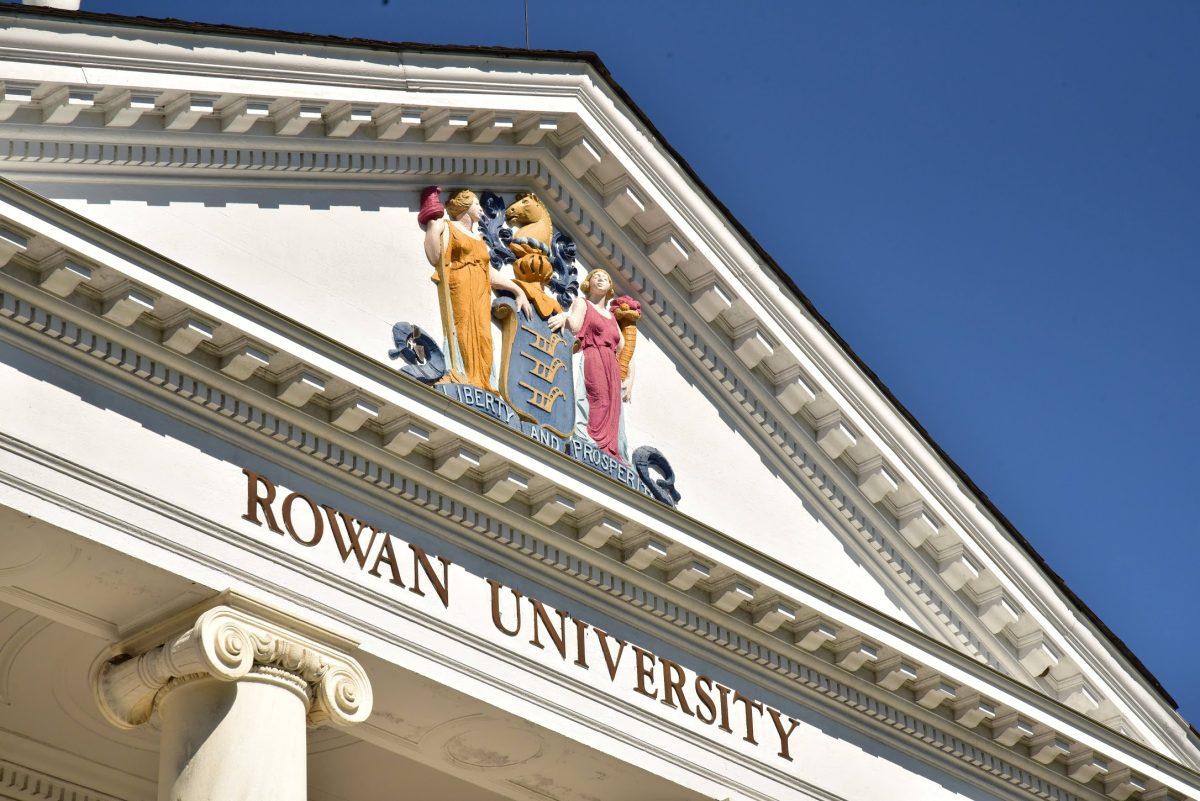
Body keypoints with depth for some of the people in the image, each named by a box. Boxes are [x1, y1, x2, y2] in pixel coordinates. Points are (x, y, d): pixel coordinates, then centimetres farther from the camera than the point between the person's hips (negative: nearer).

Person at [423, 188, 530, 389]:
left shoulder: (478, 239, 31)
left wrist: (518, 290, 25)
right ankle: (459, 375, -26)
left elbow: (491, 274, 29)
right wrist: (434, 229, -13)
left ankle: (479, 382, -11)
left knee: (481, 337, -7)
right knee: (459, 330, -17)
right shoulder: (447, 228, 9)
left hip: (480, 295, 6)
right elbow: (436, 259, -7)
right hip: (457, 289, -6)